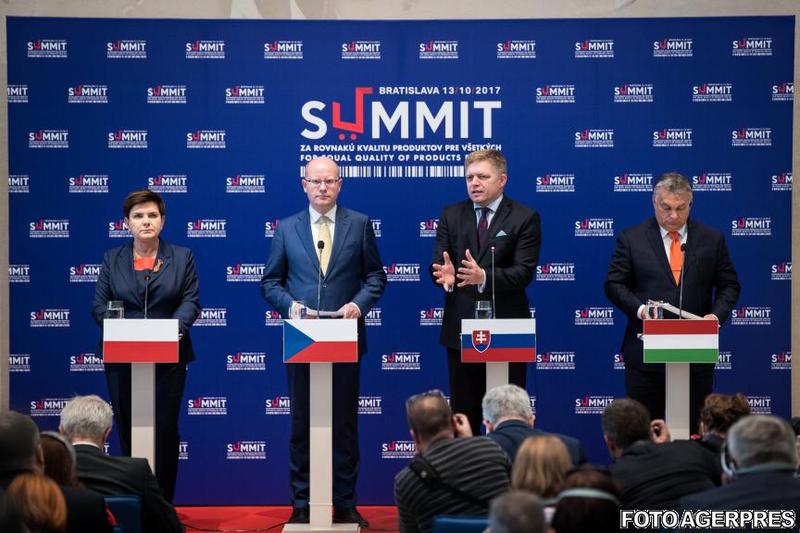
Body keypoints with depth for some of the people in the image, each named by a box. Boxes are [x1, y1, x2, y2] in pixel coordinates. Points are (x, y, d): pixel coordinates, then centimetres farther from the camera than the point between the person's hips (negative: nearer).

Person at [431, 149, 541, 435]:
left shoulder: (525, 218, -2)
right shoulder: (451, 215, 9)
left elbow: (523, 272, -12)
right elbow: (437, 263, 2)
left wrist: (483, 277, -29)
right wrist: (444, 274, -22)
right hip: (460, 329, 3)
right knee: (463, 413, 9)